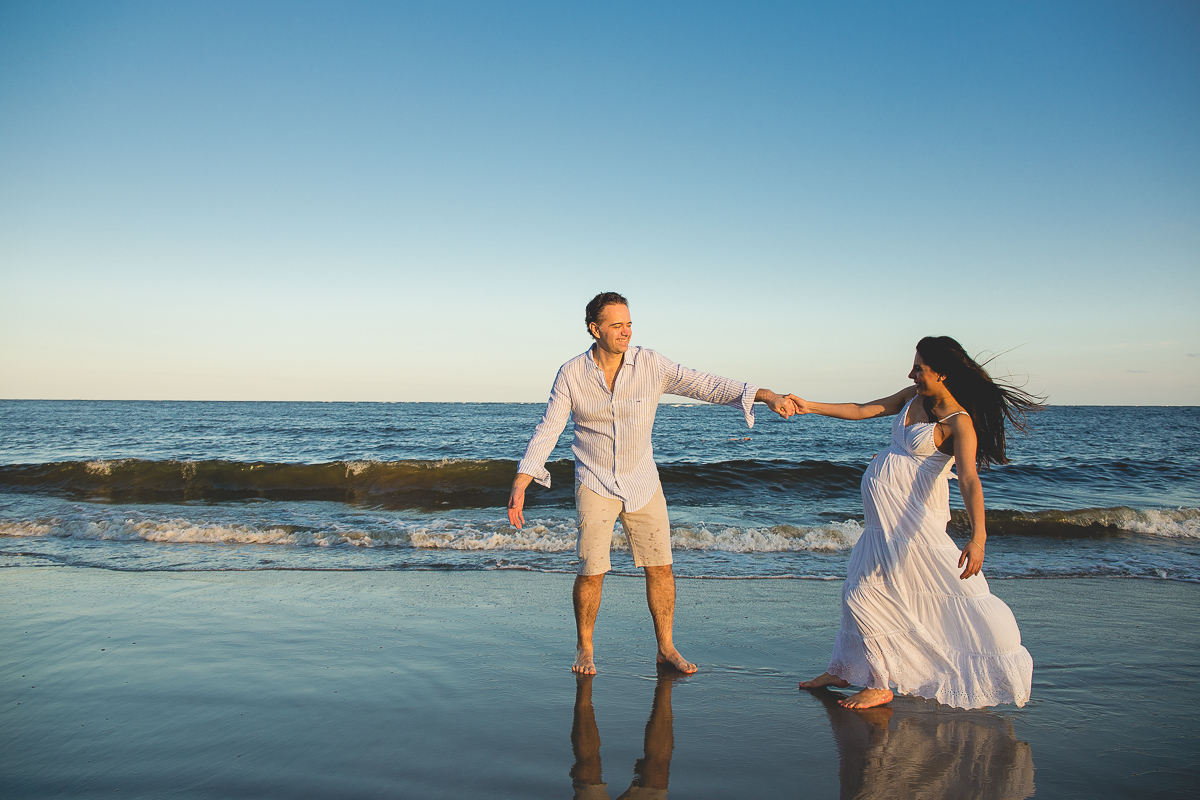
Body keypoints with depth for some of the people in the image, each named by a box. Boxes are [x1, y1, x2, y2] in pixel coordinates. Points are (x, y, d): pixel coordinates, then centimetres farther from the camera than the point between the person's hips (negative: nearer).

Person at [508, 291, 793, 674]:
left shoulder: (651, 364, -9)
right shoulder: (571, 374, -9)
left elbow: (704, 384, -11)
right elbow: (547, 430, -8)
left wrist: (764, 395, -21)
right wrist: (520, 483, -18)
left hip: (643, 484, 2)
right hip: (595, 484, -2)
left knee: (660, 566, 4)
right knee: (591, 572, -3)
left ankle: (666, 648, 21)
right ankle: (584, 649, 20)